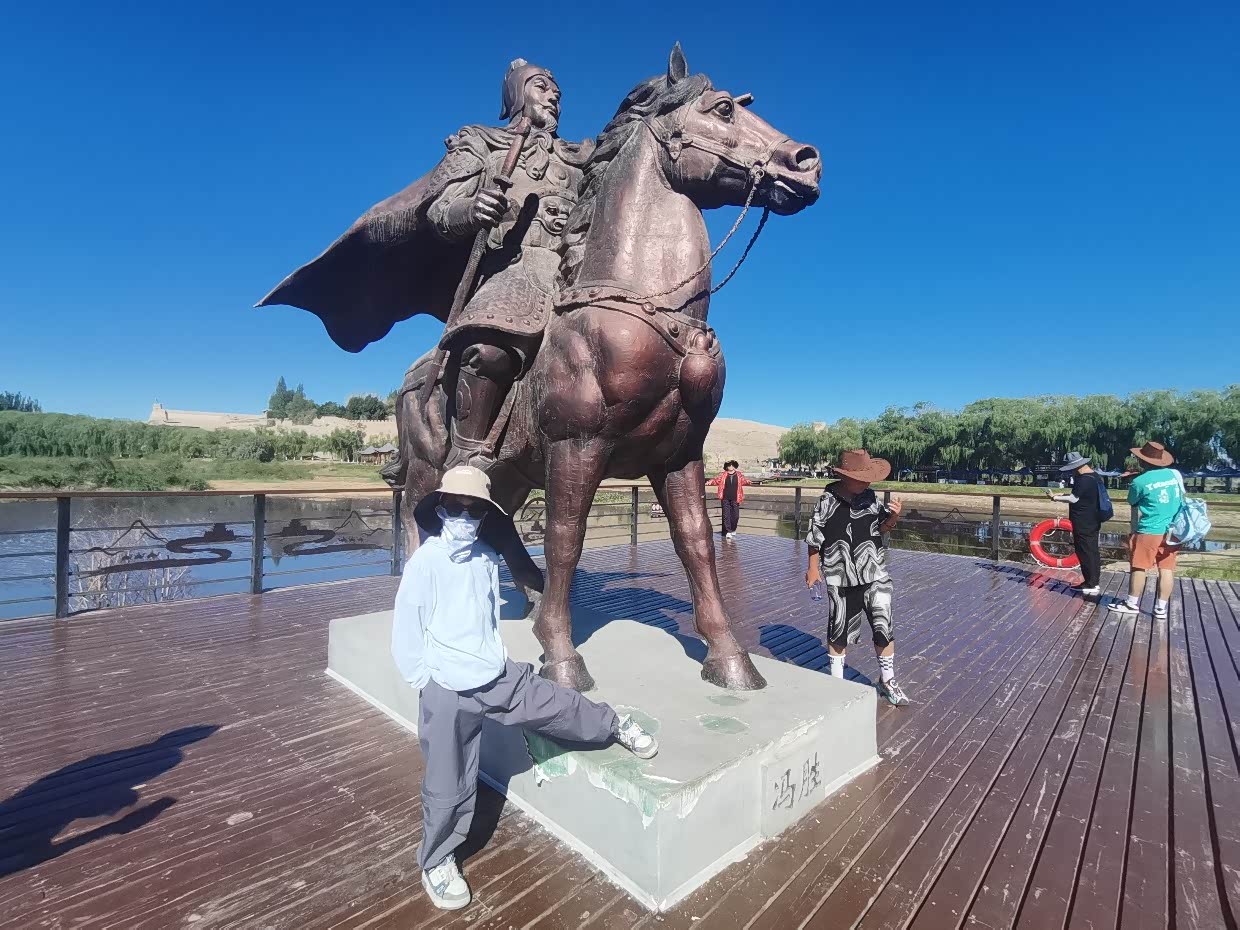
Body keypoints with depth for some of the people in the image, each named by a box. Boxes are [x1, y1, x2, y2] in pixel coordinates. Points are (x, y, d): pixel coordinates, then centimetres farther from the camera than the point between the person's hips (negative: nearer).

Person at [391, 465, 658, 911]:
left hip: (497, 675, 4)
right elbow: (405, 629, -11)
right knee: (449, 784, 9)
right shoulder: (426, 561, -16)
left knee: (560, 704, 7)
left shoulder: (487, 558, 1)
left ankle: (614, 725, 36)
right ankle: (437, 862, 34)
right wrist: (426, 680, -6)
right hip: (449, 691, -4)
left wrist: (494, 659, 13)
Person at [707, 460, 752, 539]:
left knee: (735, 516, 6)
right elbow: (716, 479, 2)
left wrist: (748, 482, -24)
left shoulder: (739, 475, 6)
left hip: (735, 499, 1)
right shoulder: (723, 475, 5)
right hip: (725, 499, -1)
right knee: (726, 515, -2)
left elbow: (744, 480, -3)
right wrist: (710, 482, -16)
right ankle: (728, 532, 3)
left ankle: (733, 531, 28)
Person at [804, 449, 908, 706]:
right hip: (840, 578, -3)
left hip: (874, 575, 3)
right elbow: (815, 538, -4)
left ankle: (887, 680, 28)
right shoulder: (827, 502, -12)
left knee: (884, 627, 7)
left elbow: (881, 528, 11)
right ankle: (836, 680, 30)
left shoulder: (871, 497, -1)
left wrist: (893, 516, -10)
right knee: (839, 629, 11)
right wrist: (813, 568, 0)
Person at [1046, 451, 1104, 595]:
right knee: (1092, 551, 15)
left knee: (1086, 552, -3)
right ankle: (1094, 582, 23)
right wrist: (1061, 495, 11)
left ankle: (1091, 584, 2)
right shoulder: (1094, 476, 12)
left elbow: (1073, 499, -22)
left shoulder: (1084, 480, -21)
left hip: (1084, 524, -10)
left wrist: (1055, 497, -11)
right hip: (1092, 522, 10)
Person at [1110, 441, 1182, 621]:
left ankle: (1132, 604, 14)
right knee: (1167, 569, 7)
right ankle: (1161, 609, 11)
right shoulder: (1175, 474, 3)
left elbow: (1133, 504, 2)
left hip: (1149, 532, -5)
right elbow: (1182, 498, 17)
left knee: (1139, 568, 5)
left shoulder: (1140, 481, -12)